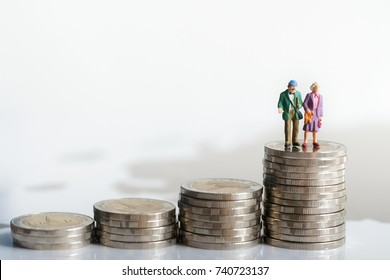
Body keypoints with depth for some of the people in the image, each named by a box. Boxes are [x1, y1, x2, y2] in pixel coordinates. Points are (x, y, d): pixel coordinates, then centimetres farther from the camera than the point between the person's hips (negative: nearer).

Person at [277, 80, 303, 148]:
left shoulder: (298, 94, 8)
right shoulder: (283, 94, -1)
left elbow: (300, 103, 12)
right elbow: (280, 103, -4)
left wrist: (299, 105, -12)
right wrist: (280, 108, -26)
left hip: (295, 113, 3)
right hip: (287, 113, -3)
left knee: (296, 128, 4)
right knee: (287, 128, -5)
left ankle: (295, 141, 15)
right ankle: (287, 142, 1)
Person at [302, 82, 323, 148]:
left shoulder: (320, 96, 8)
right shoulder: (309, 95, -2)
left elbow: (320, 106, 9)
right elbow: (304, 103, -7)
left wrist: (321, 116, 7)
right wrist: (307, 109, -24)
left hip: (317, 114, 3)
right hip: (309, 113, -3)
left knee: (315, 128, 7)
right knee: (307, 128, -3)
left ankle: (315, 141, 14)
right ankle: (305, 142, -1)